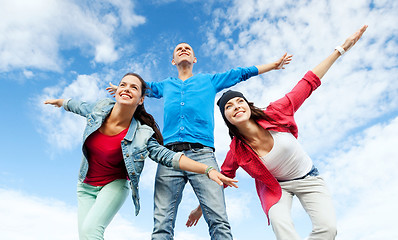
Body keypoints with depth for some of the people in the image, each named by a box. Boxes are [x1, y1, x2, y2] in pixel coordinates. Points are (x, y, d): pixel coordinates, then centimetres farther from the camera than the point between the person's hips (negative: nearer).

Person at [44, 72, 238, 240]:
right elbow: (77, 106, 11)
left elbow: (168, 156, -21)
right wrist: (59, 102, 32)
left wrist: (208, 170, -30)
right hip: (86, 186, 4)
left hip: (114, 185, -3)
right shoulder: (99, 108, -11)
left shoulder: (142, 135, -20)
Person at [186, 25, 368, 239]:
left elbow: (308, 84, -16)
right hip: (275, 186, -1)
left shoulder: (275, 114, -24)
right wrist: (200, 208, 3)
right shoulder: (236, 152, -21)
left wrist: (341, 49, -13)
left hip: (308, 179, 1)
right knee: (280, 222, -29)